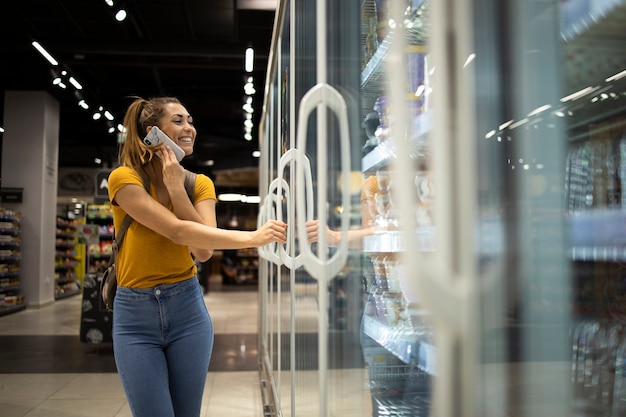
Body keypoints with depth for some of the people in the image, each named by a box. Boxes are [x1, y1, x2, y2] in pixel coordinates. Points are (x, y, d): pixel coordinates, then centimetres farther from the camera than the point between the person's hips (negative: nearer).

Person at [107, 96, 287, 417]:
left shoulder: (200, 184, 3)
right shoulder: (124, 178, -10)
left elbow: (204, 251, -12)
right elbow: (178, 232, -24)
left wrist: (177, 189, -17)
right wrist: (251, 237, -31)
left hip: (187, 309, 3)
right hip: (135, 316, -3)